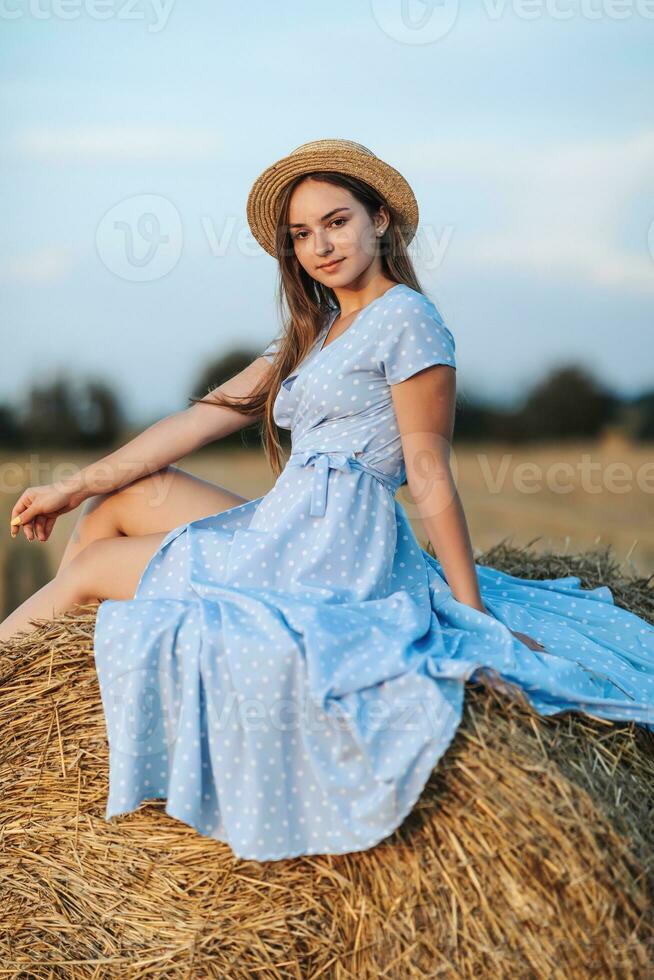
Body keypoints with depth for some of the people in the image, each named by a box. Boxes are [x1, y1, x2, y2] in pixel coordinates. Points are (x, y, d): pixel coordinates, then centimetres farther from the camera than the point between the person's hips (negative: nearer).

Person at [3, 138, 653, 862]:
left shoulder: (406, 319, -8)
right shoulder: (312, 334, 19)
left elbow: (429, 476, -12)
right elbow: (206, 416, 15)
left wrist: (475, 620, -11)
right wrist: (73, 488, 12)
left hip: (325, 553, -8)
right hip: (286, 534, 8)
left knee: (93, 566, 2)